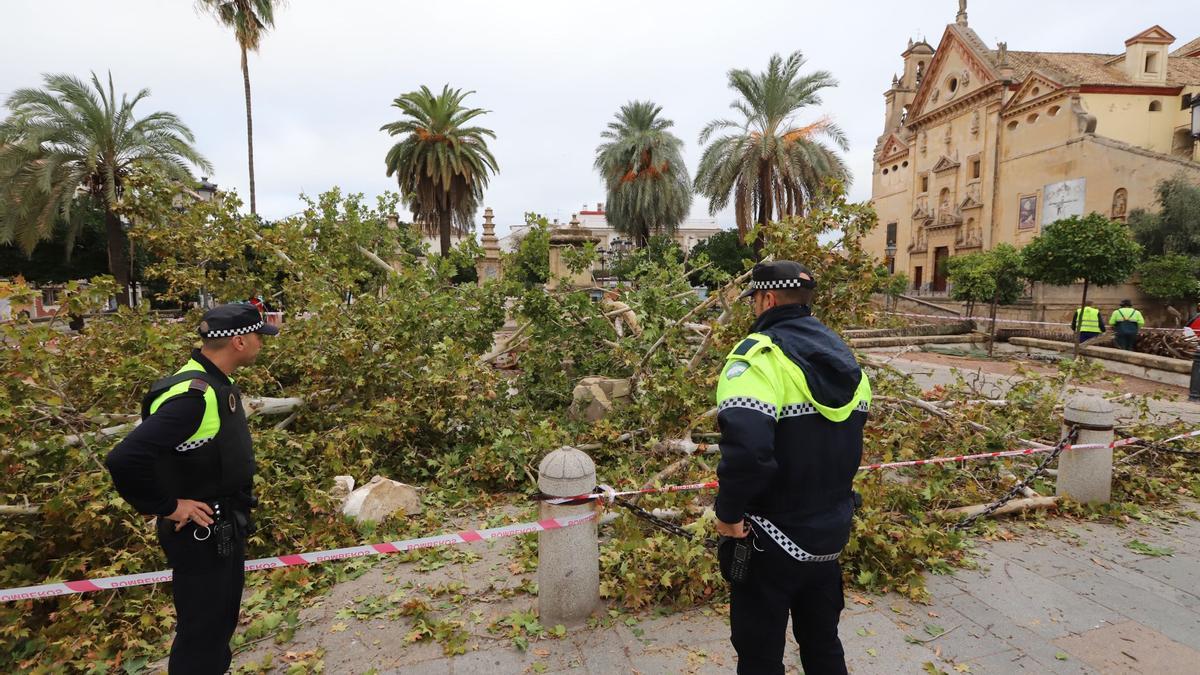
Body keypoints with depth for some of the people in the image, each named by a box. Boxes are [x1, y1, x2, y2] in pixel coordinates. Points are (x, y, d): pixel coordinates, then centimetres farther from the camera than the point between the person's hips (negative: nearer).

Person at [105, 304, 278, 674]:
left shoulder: (217, 385, 3)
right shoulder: (192, 395, -28)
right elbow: (124, 460, -35)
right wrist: (167, 507, -22)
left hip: (227, 530, 9)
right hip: (201, 536, -9)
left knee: (221, 623, 25)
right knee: (201, 634, 8)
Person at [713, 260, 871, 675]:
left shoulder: (761, 354, -23)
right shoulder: (842, 357, 5)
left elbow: (746, 448, -37)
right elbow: (845, 442, 13)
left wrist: (728, 514, -22)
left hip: (771, 540, -7)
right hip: (829, 533, 8)